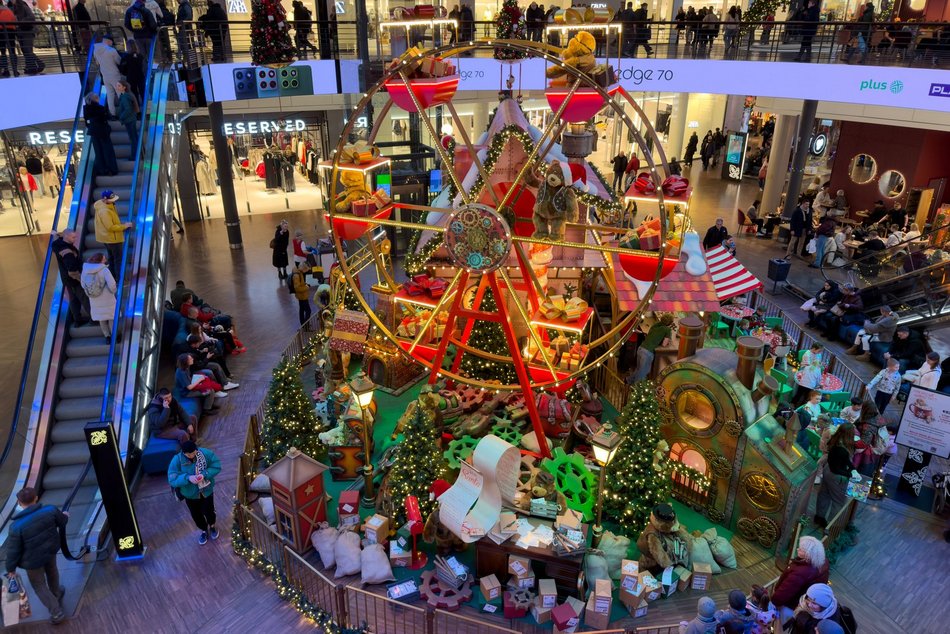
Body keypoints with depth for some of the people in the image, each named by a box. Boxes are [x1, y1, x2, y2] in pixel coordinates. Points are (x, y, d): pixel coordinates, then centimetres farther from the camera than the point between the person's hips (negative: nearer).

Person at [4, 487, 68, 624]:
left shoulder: (16, 526, -32)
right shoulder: (50, 510, -24)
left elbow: (13, 550, -19)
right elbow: (63, 522, -1)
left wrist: (11, 568, -1)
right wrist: (65, 516, 24)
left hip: (33, 560, -4)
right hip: (51, 550, 4)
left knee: (39, 586, 18)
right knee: (52, 572, 33)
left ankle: (56, 613, 24)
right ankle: (56, 594, 59)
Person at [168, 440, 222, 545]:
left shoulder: (206, 453, -24)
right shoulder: (177, 461, -26)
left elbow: (216, 467, -16)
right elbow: (172, 479, -24)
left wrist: (204, 474, -32)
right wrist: (188, 478, -39)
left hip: (206, 490, 0)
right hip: (190, 494, 0)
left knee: (208, 510, 20)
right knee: (196, 514, 22)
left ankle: (212, 526, 54)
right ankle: (203, 530, 51)